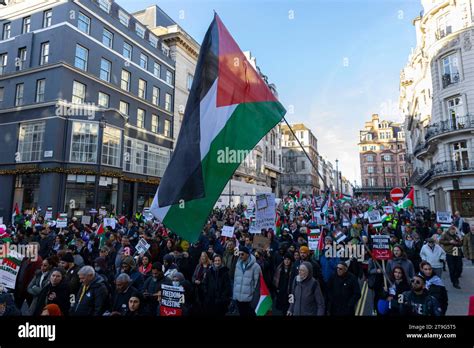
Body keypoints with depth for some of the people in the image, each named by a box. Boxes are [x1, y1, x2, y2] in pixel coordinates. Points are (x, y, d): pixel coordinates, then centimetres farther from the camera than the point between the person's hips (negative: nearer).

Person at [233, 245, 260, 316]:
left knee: (249, 313, 4)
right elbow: (235, 278, 11)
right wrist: (234, 292, 10)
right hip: (238, 296, 5)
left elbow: (256, 281, -10)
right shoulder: (238, 264, 6)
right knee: (242, 313, 17)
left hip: (248, 297, -5)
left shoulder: (255, 266, -11)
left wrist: (252, 293, -11)